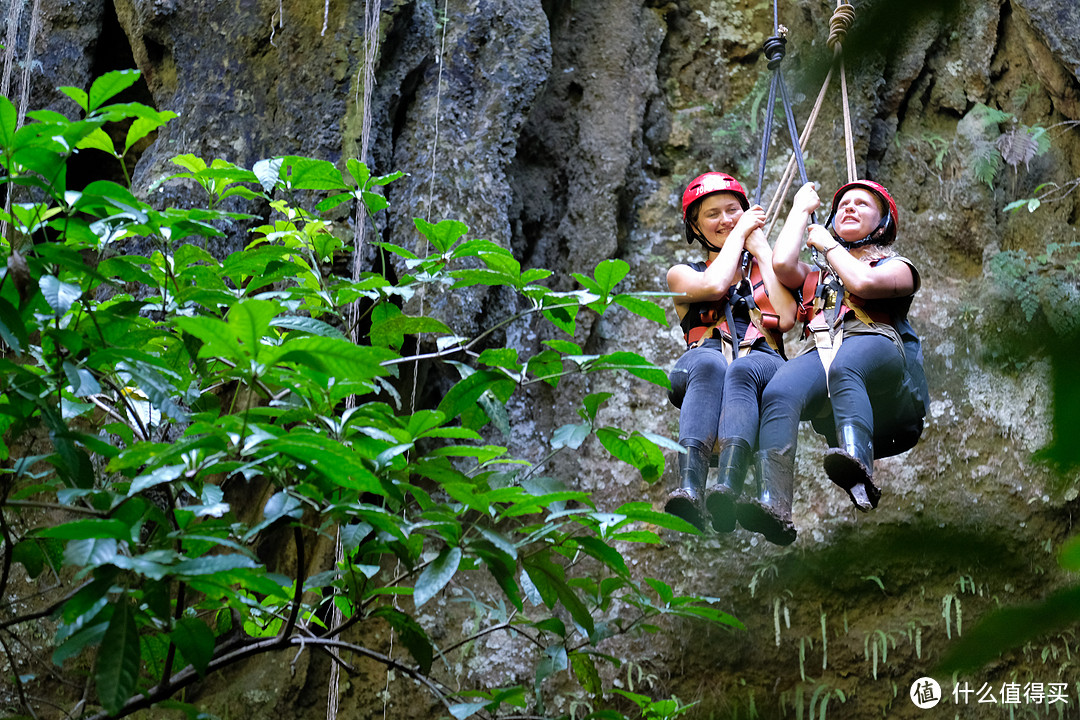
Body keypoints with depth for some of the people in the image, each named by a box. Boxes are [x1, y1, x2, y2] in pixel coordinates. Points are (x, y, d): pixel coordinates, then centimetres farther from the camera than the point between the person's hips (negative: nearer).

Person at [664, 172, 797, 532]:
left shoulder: (771, 269, 30)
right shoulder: (682, 273, 26)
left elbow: (786, 318, 8)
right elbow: (714, 285, 1)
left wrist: (761, 249, 16)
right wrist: (738, 234, 16)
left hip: (762, 360, 1)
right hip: (701, 361, 0)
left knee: (741, 370, -38)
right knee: (710, 364, -39)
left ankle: (728, 489, -63)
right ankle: (688, 488, -61)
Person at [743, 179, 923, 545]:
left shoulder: (897, 267, 28)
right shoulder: (817, 276, 39)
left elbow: (862, 282, 4)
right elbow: (782, 264, 15)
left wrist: (827, 244, 20)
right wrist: (801, 209, 32)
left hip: (876, 346, -2)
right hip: (822, 353, 2)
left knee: (845, 367, -41)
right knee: (778, 394, -34)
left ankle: (857, 465, -66)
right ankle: (773, 503, -54)